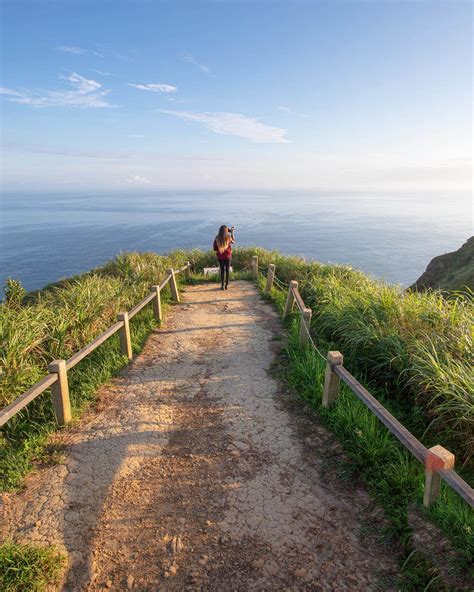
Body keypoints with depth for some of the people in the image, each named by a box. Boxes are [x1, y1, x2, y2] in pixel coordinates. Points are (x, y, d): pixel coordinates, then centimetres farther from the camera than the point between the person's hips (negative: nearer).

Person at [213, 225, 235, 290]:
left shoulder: (217, 238, -10)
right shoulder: (228, 237, -12)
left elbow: (215, 249, -6)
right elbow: (233, 241, 11)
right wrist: (232, 232, 18)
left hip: (220, 256, 1)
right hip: (227, 256, -1)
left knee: (222, 270, 12)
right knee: (227, 270, 12)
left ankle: (222, 285, 12)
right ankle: (227, 285, 13)